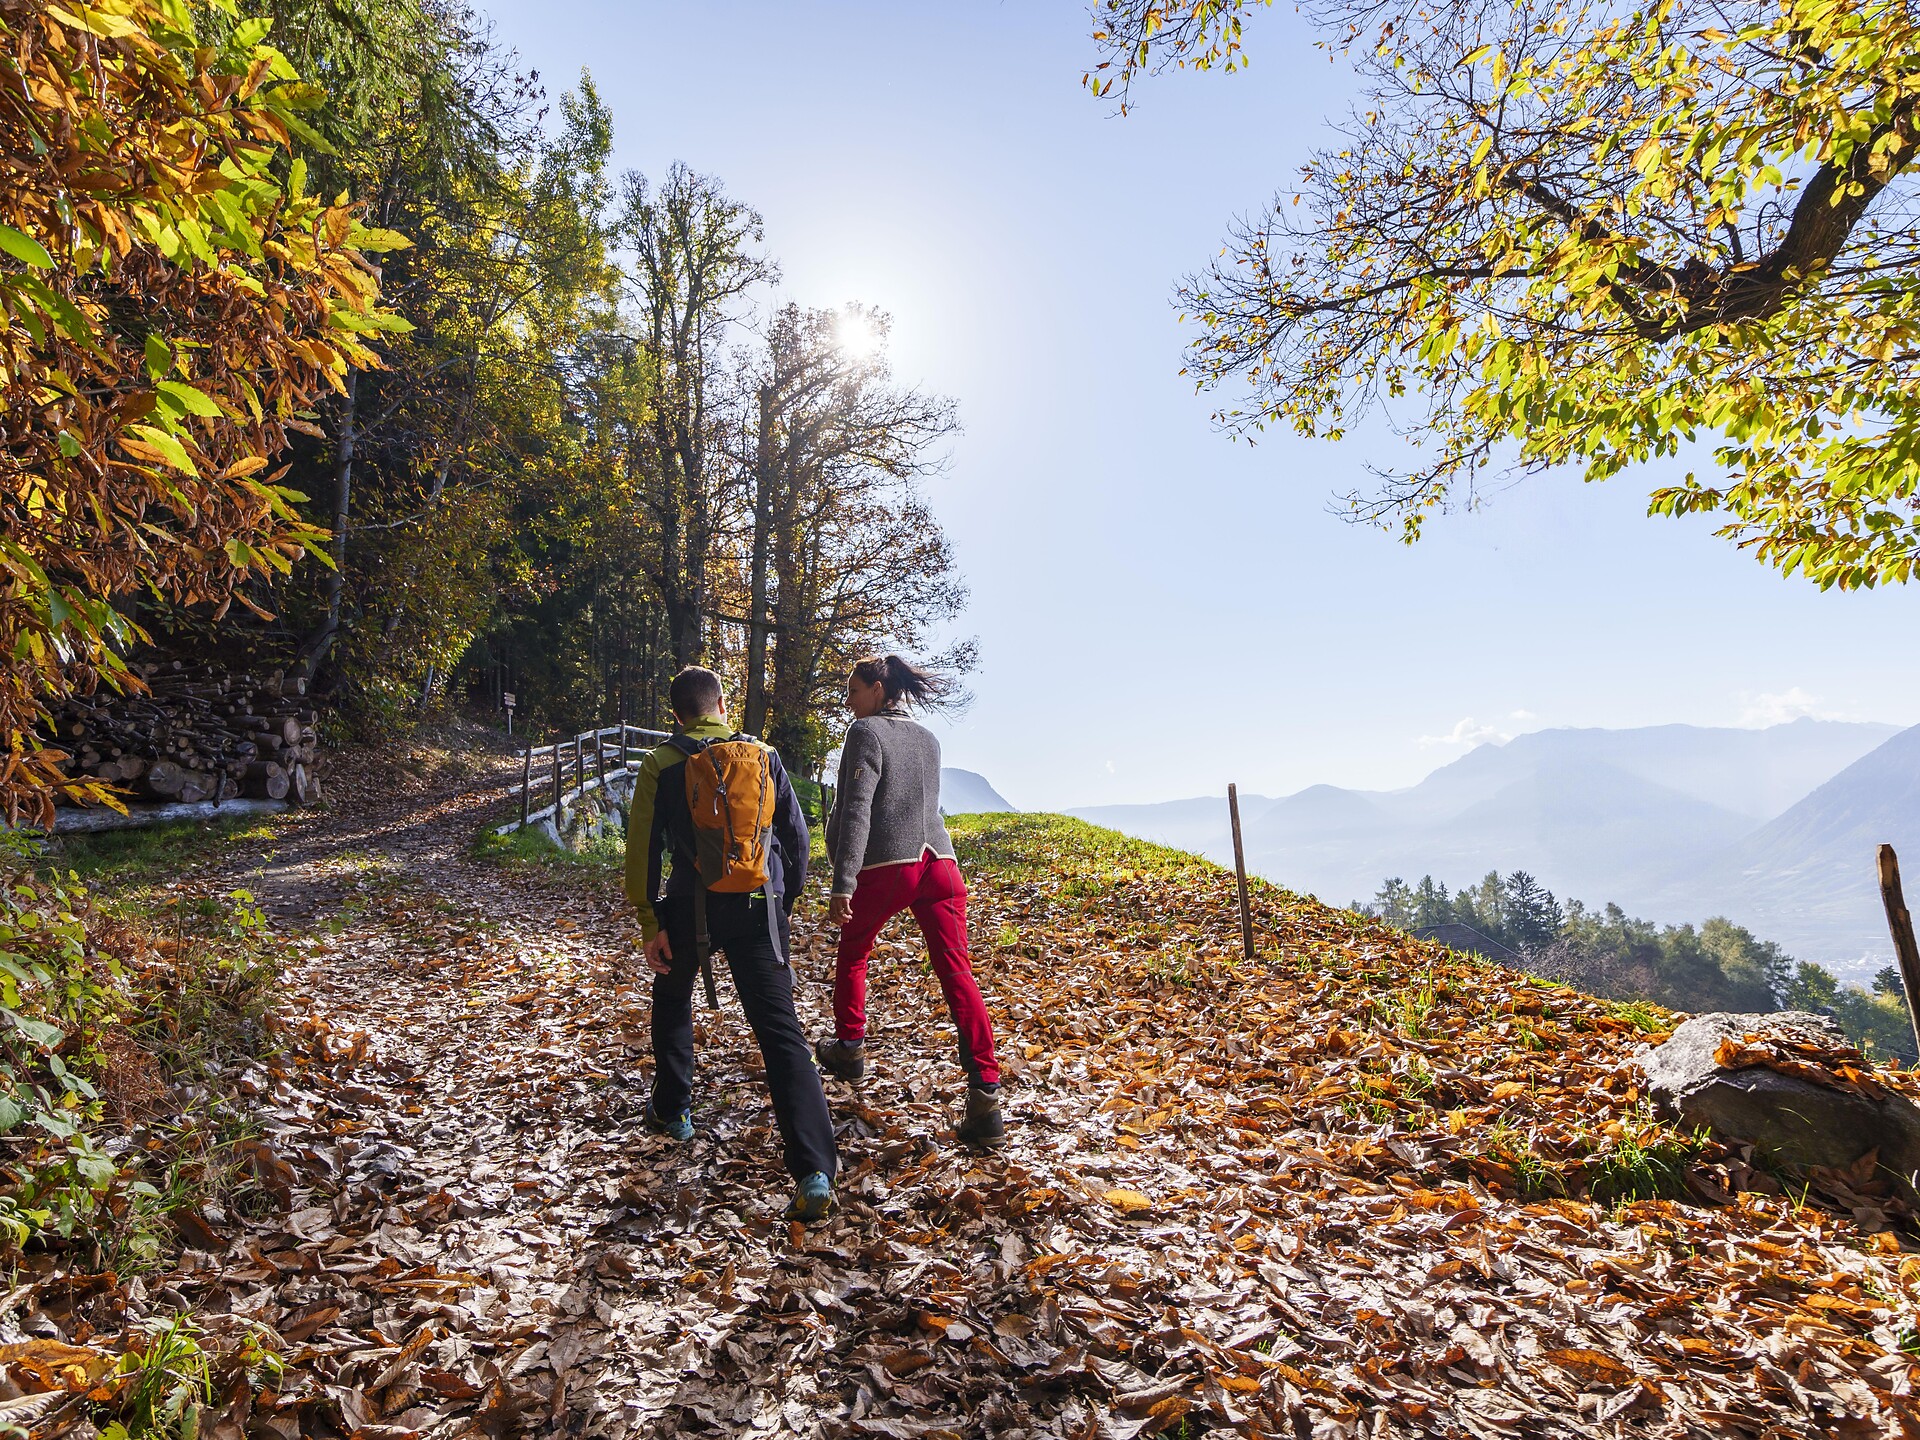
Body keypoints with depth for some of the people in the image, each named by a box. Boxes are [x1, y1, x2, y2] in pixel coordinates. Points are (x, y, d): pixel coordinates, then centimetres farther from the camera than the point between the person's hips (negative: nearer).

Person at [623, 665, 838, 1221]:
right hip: (758, 907, 1)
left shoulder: (660, 764, 2)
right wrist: (784, 900, 21)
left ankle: (672, 1111, 42)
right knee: (780, 1031, -4)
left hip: (691, 905, 0)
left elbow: (643, 847, -4)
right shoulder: (763, 756, 7)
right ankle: (814, 1172, -13)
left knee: (672, 999, 30)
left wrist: (650, 923, 0)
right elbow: (796, 833, 10)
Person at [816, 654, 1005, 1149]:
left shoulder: (866, 731, -2)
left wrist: (843, 884, -17)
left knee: (851, 956, 22)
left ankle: (849, 1048, 38)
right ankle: (986, 1099, -10)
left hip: (886, 867, -5)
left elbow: (857, 810, -13)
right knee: (958, 976, -3)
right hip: (939, 862, 5)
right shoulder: (928, 738, 18)